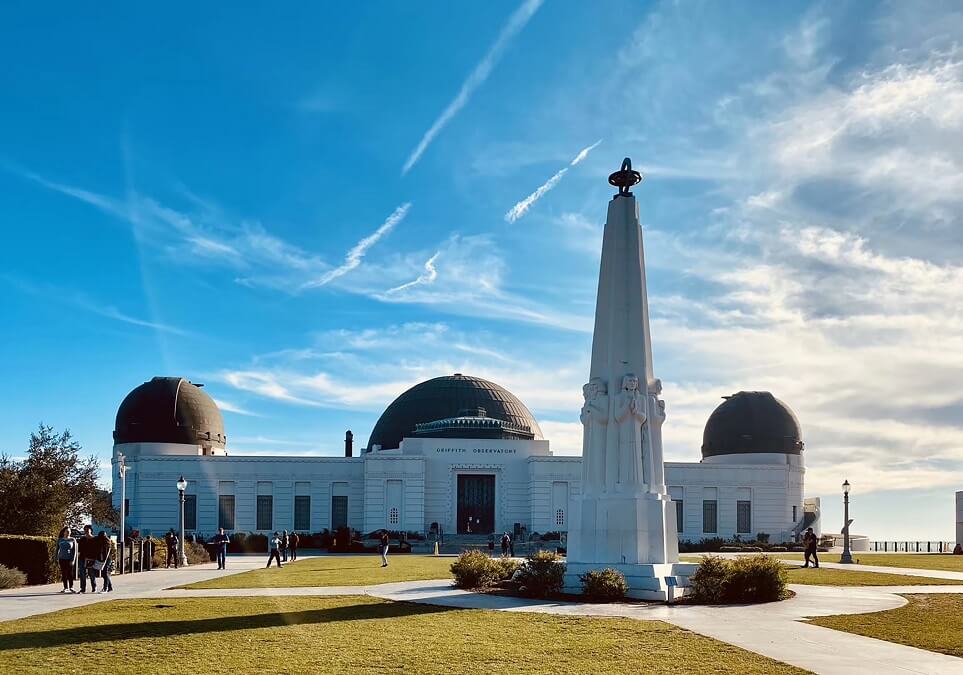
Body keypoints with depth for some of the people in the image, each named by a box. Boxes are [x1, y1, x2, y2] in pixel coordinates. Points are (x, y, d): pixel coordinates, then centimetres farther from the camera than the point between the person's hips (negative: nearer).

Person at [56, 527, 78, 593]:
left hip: (70, 559, -2)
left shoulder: (73, 540, 2)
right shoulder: (59, 540, 7)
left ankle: (71, 588, 5)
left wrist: (73, 560, -8)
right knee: (64, 574, 2)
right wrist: (57, 559, 5)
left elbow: (74, 550, 0)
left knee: (70, 574, -3)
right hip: (62, 559, 2)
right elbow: (57, 550, 13)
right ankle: (66, 588, 6)